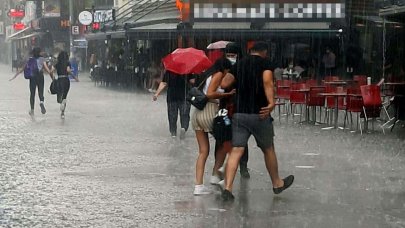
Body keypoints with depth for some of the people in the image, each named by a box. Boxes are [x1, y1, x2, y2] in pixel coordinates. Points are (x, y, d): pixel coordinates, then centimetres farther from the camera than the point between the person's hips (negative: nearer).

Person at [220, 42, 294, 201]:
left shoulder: (239, 64, 12)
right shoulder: (265, 63, -2)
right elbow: (267, 82, -21)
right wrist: (271, 102, -29)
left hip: (239, 114, 3)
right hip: (259, 114, -3)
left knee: (236, 151, 0)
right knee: (268, 149, 14)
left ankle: (227, 188, -13)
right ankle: (277, 184, 31)